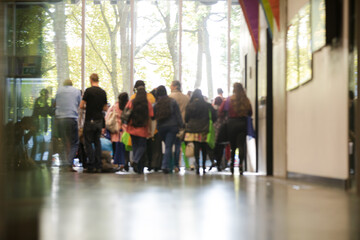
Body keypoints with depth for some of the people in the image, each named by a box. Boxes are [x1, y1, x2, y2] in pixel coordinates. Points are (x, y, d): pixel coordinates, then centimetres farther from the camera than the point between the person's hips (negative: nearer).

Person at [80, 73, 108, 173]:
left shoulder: (88, 90, -10)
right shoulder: (103, 92, 5)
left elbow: (81, 106, -10)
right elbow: (105, 108, 11)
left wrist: (87, 107, 10)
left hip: (90, 120, -5)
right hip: (99, 120, 5)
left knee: (88, 143, 2)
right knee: (97, 142, 11)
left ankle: (91, 166, -2)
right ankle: (98, 166, 8)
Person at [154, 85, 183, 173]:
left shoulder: (156, 104, 1)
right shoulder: (172, 102, -3)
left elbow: (154, 116, 5)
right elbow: (178, 115, -3)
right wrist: (181, 126, 1)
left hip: (161, 127, 2)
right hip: (172, 126, -2)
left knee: (168, 146, 17)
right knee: (169, 146, -5)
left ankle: (170, 166, 20)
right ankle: (165, 165, -16)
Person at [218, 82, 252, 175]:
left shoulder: (228, 100, -4)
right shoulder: (246, 100, 0)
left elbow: (220, 112, -3)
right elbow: (250, 113, 8)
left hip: (232, 123, 0)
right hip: (243, 123, 1)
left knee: (232, 145, 11)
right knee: (241, 145, -2)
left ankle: (232, 165, 15)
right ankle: (240, 164, -18)